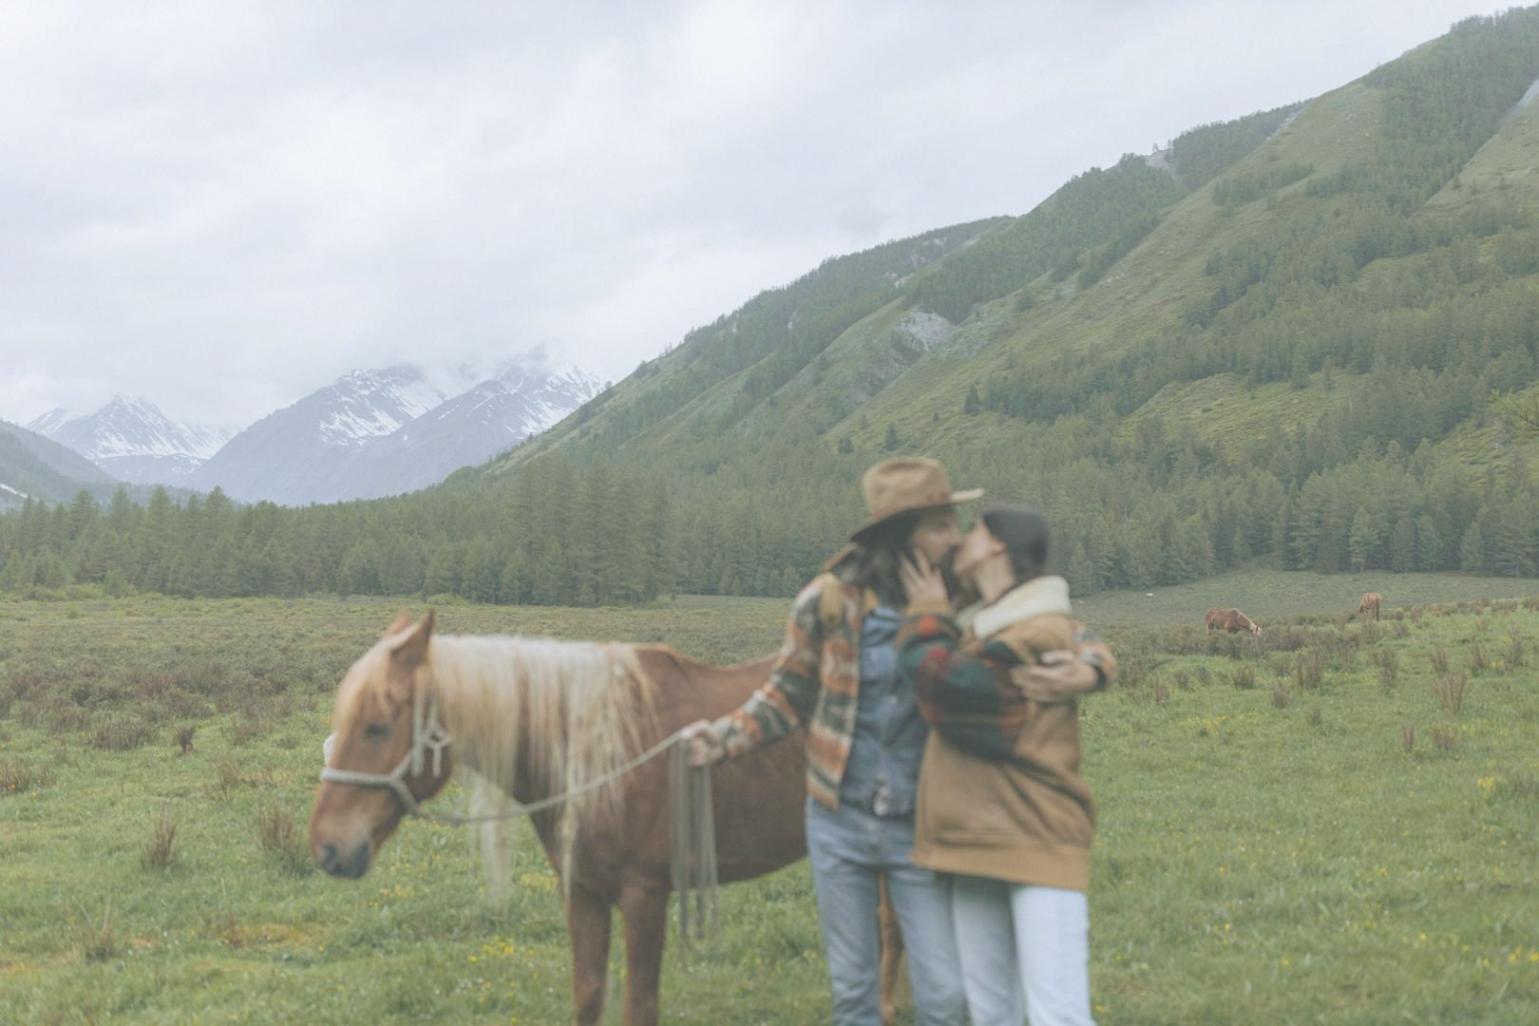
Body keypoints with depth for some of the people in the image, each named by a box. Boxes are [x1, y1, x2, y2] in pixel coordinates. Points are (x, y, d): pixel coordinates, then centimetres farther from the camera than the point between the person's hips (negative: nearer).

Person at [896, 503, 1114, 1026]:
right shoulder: (979, 627, 14)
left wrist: (927, 608, 4)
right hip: (976, 843, 8)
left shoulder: (1042, 634, -13)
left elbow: (934, 671, -15)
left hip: (1039, 844, -8)